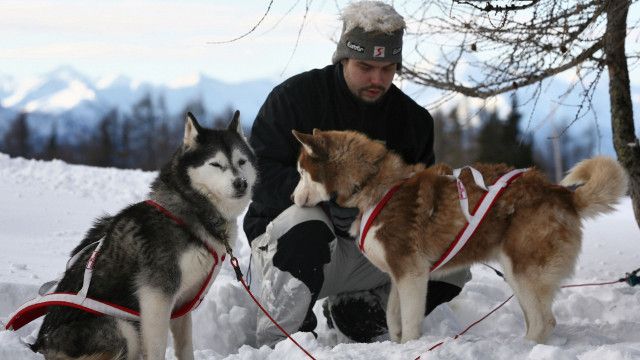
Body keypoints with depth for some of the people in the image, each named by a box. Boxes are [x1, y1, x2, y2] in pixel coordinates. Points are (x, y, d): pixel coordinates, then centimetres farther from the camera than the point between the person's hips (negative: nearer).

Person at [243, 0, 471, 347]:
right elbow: (260, 174, -18)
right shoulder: (294, 97, -11)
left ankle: (356, 308, 7)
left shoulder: (412, 119, 3)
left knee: (452, 270, -11)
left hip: (366, 252, 5)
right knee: (306, 227, -41)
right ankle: (274, 343, -22)